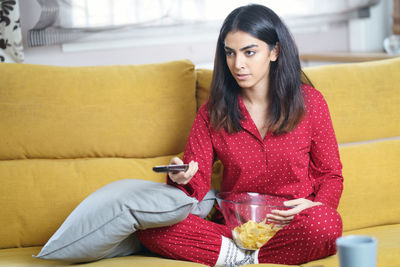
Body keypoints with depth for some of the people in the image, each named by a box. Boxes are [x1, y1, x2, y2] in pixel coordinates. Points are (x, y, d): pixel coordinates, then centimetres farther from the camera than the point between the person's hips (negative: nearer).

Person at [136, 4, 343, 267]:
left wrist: (316, 205, -13)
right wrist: (183, 179, -23)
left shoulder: (309, 102, 3)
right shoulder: (212, 112, 7)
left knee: (326, 222, -38)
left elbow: (330, 175, 9)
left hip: (290, 229, 0)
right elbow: (199, 184, 2)